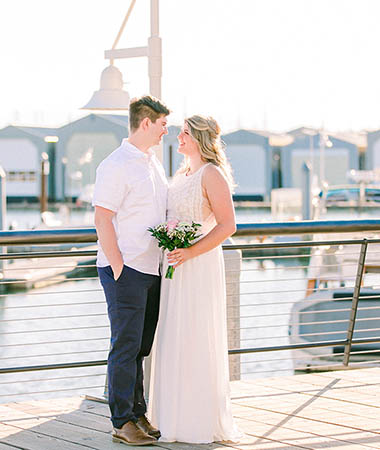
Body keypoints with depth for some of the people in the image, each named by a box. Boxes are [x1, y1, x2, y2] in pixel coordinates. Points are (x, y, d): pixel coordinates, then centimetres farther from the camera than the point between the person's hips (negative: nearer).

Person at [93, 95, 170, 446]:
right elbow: (102, 219, -14)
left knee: (142, 347, 11)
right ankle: (123, 421, 2)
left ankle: (139, 414, 19)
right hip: (125, 271, -8)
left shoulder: (155, 165, 17)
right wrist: (118, 266, -16)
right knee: (126, 347, -4)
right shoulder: (116, 165, -10)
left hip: (152, 269, 8)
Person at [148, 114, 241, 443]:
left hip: (199, 266, -9)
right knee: (174, 341, 10)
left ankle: (205, 421, 4)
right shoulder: (182, 175, 16)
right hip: (175, 267, 9)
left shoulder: (212, 174, -11)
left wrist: (190, 252, -23)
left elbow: (228, 225, -16)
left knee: (197, 341, -5)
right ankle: (178, 418, 17)